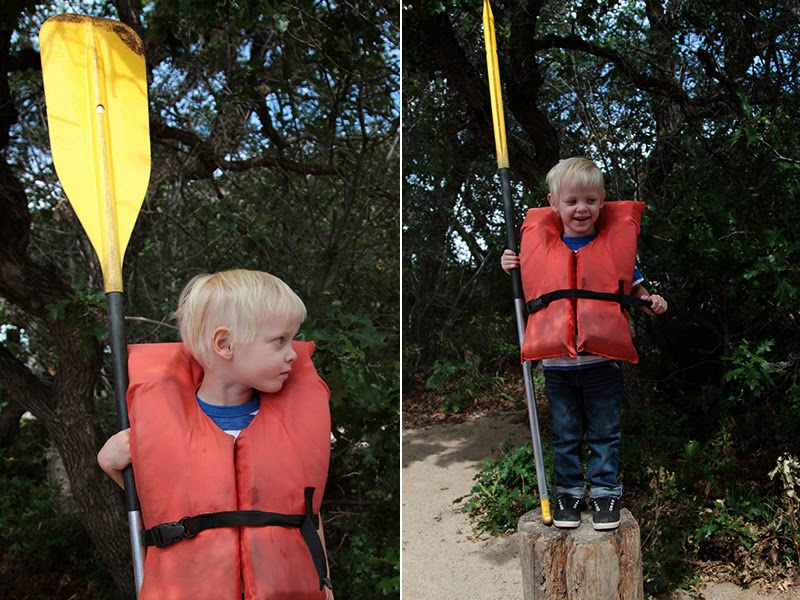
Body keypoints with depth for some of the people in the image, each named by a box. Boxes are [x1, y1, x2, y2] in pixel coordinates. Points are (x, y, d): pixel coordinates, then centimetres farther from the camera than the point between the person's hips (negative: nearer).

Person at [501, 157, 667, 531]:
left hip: (602, 361, -1)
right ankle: (568, 492, 28)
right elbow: (528, 292, 14)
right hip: (556, 362, 1)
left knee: (604, 433, 10)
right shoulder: (541, 245, 3)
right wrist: (512, 269, -2)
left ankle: (605, 492, 25)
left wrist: (649, 301, -7)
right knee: (565, 435, 13)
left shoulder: (616, 242, 1)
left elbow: (632, 286, 13)